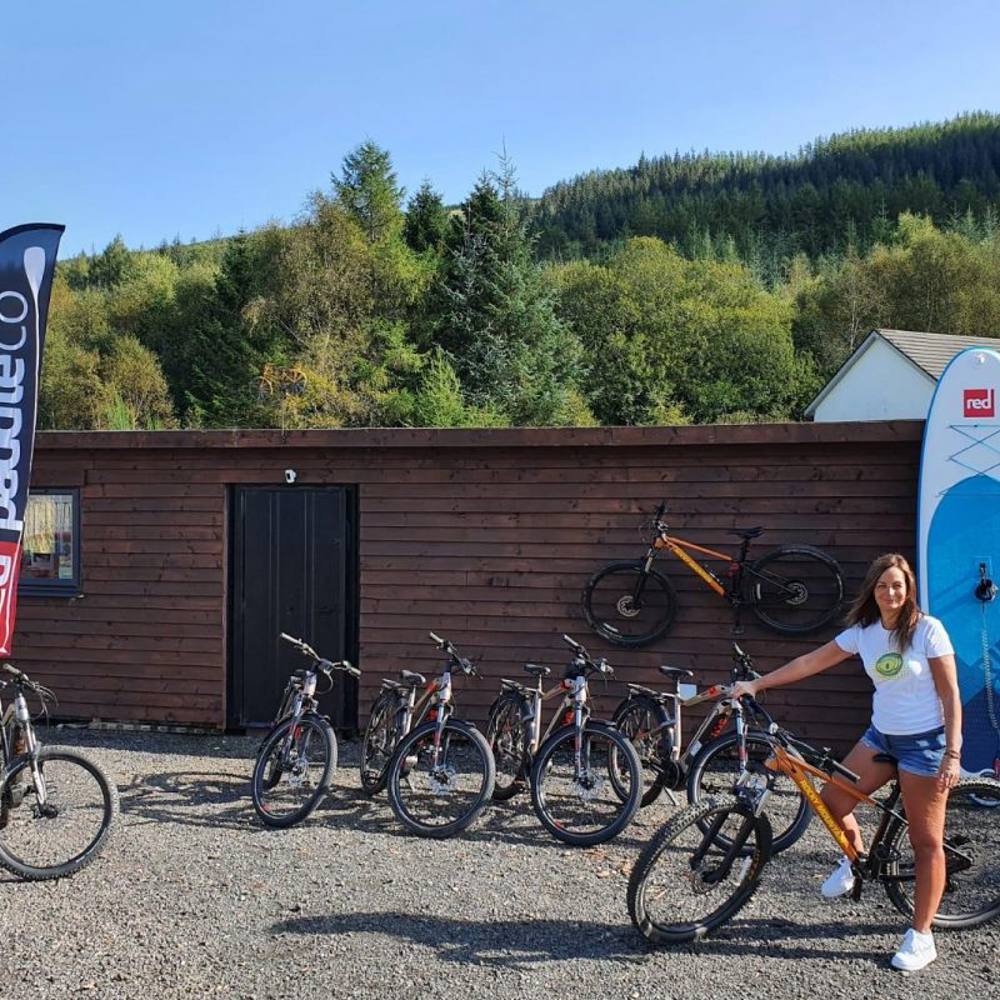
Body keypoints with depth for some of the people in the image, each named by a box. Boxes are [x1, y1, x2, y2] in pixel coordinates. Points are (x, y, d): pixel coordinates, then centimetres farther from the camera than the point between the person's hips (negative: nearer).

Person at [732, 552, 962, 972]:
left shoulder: (928, 629, -13)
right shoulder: (864, 632, 1)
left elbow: (950, 694, -11)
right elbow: (811, 661, 2)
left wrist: (952, 753, -17)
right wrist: (756, 684, -3)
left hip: (924, 743, -5)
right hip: (881, 736, 5)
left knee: (926, 841, 0)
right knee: (832, 802, 1)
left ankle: (921, 937, 10)